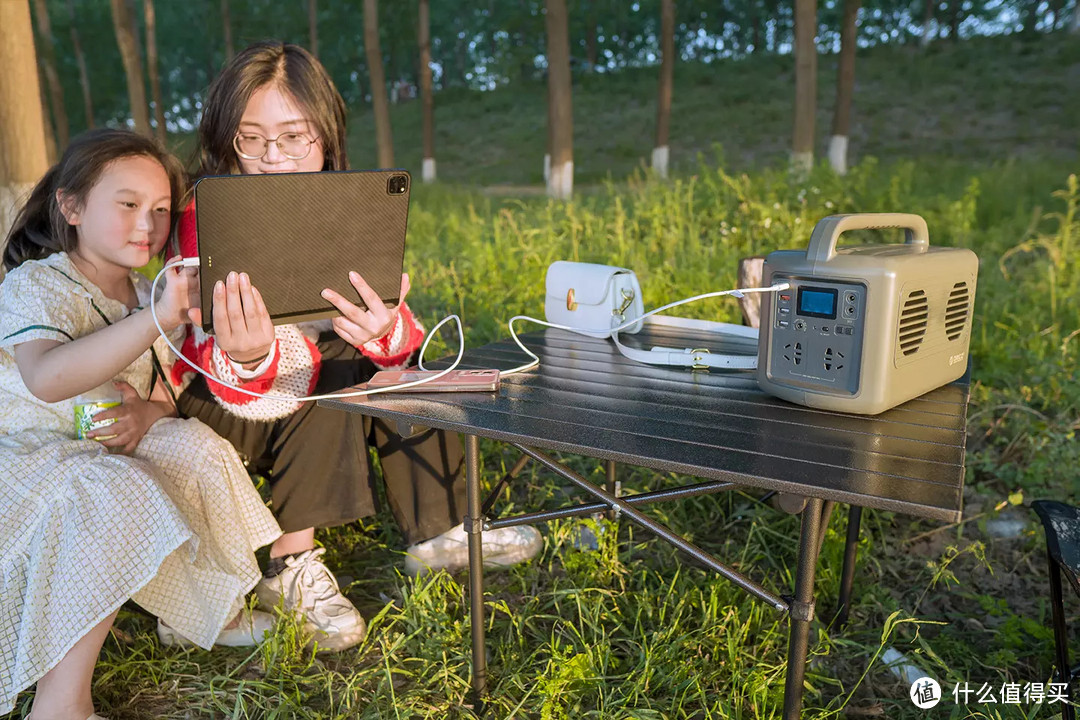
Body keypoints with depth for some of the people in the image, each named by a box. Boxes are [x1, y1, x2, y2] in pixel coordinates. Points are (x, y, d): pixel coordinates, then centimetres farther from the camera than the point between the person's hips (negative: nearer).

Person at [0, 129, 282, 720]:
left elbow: (162, 388, 12)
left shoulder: (146, 293, 6)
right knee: (118, 494, -33)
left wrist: (149, 414, -14)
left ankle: (201, 604, 10)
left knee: (198, 447, -10)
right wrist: (159, 318, -48)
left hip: (103, 446, 7)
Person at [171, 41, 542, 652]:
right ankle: (292, 564, -22)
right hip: (215, 402, -4)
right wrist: (245, 360, -55)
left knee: (400, 360, -16)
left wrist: (384, 331, -44)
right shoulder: (206, 221, -20)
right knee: (335, 373, -28)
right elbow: (226, 374, -31)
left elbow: (404, 342, -20)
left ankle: (435, 531, -6)